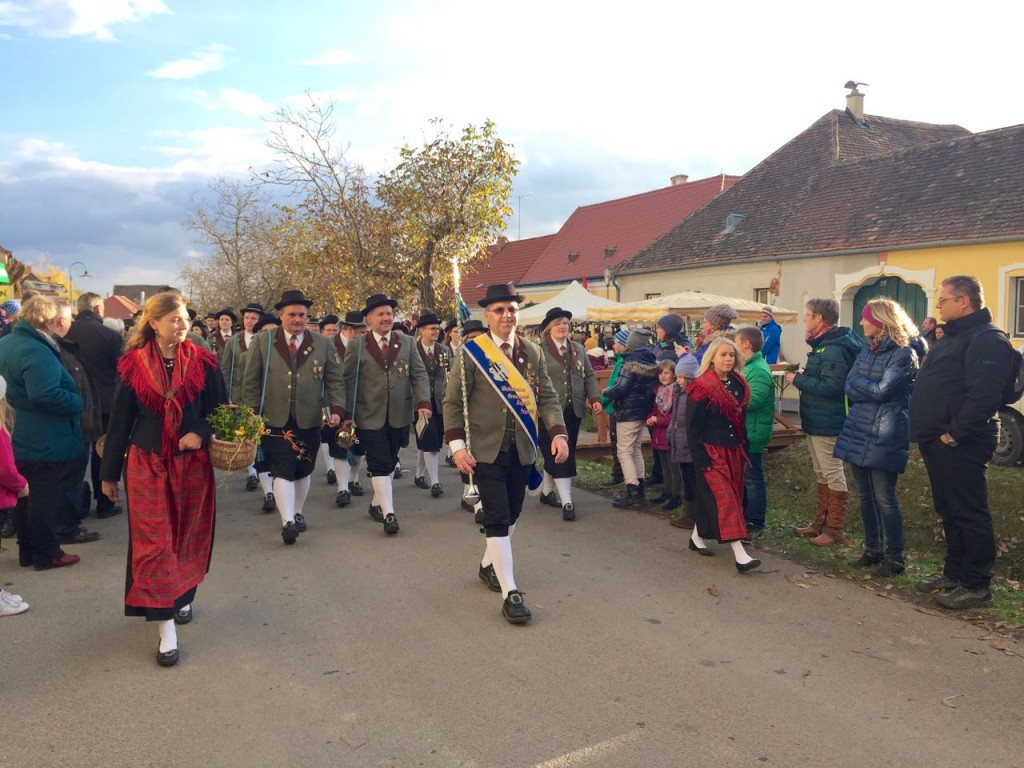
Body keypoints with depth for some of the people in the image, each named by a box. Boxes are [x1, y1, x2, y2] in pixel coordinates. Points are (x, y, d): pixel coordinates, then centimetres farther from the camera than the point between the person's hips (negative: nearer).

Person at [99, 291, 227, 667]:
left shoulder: (203, 362, -3)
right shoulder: (133, 365, -4)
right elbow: (119, 421, 1)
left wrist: (202, 433, -18)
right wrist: (109, 473, 5)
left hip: (192, 464, 1)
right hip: (147, 464, -1)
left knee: (188, 537, 12)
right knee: (155, 543, -3)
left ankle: (182, 597, 36)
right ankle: (166, 628, 1)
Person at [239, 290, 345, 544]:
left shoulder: (323, 344, 5)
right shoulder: (263, 341, 2)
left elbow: (334, 380, 6)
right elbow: (250, 381, 3)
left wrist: (337, 408, -6)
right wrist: (252, 414, -2)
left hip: (310, 421, 2)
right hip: (275, 420, -2)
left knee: (303, 470, 12)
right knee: (283, 470, -10)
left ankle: (298, 514, 29)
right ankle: (287, 522, -13)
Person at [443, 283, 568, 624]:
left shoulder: (533, 352, 4)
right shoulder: (470, 352, -7)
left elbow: (547, 397, 4)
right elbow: (453, 402, -6)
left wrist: (558, 432, -12)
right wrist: (457, 445, -16)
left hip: (522, 450, 5)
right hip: (486, 449, -4)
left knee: (512, 513, 16)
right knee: (497, 518, -6)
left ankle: (490, 565, 39)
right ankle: (510, 593, -1)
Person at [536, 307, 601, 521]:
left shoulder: (578, 349, 13)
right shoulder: (539, 350, -4)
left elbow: (589, 376, 12)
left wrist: (595, 398, -1)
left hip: (573, 410, 6)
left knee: (567, 453, 12)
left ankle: (547, 492, 30)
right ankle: (567, 502, -7)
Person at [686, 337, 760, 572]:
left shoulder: (738, 385, 9)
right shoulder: (701, 387, -12)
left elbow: (740, 419, 15)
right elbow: (693, 427, -12)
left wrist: (744, 448, 11)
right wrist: (701, 458, -16)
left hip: (733, 450, 7)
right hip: (712, 452, -7)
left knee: (709, 496, 15)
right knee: (725, 499, -11)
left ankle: (697, 537, 33)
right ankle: (740, 554, -13)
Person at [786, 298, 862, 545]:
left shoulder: (834, 348, -21)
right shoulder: (823, 344, 13)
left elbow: (830, 386, -28)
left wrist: (798, 380, -19)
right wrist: (802, 377, 5)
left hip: (826, 423, -11)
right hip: (815, 421, 11)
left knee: (833, 476, -1)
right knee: (822, 475, 18)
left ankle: (834, 530, 7)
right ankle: (820, 523, 29)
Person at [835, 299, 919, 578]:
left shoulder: (903, 353, -10)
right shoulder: (867, 349, 13)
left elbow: (881, 391, -17)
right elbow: (850, 388, 6)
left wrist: (858, 382, -2)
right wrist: (870, 390, -11)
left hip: (884, 436, -7)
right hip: (858, 430, 7)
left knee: (884, 498, -3)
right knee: (865, 497, 13)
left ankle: (894, 557, 10)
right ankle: (873, 549, 26)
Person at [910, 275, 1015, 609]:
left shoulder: (988, 340, -14)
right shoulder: (951, 337, 18)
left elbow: (983, 396, -25)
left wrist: (954, 435, -22)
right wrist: (927, 431, 15)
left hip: (959, 445, -10)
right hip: (938, 442, 10)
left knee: (969, 514, -2)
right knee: (949, 512, 17)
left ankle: (977, 587, 7)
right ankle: (955, 573, 29)